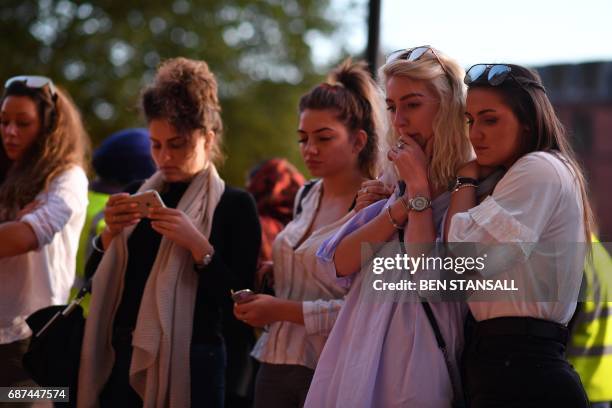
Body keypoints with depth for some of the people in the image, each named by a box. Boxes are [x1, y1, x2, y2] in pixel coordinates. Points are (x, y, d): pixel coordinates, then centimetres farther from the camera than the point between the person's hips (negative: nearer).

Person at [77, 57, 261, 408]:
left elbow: (239, 303, -13)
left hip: (189, 364, -4)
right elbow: (95, 281, 8)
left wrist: (198, 244, -21)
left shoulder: (235, 205, -4)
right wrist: (110, 233, -8)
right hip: (122, 359, 5)